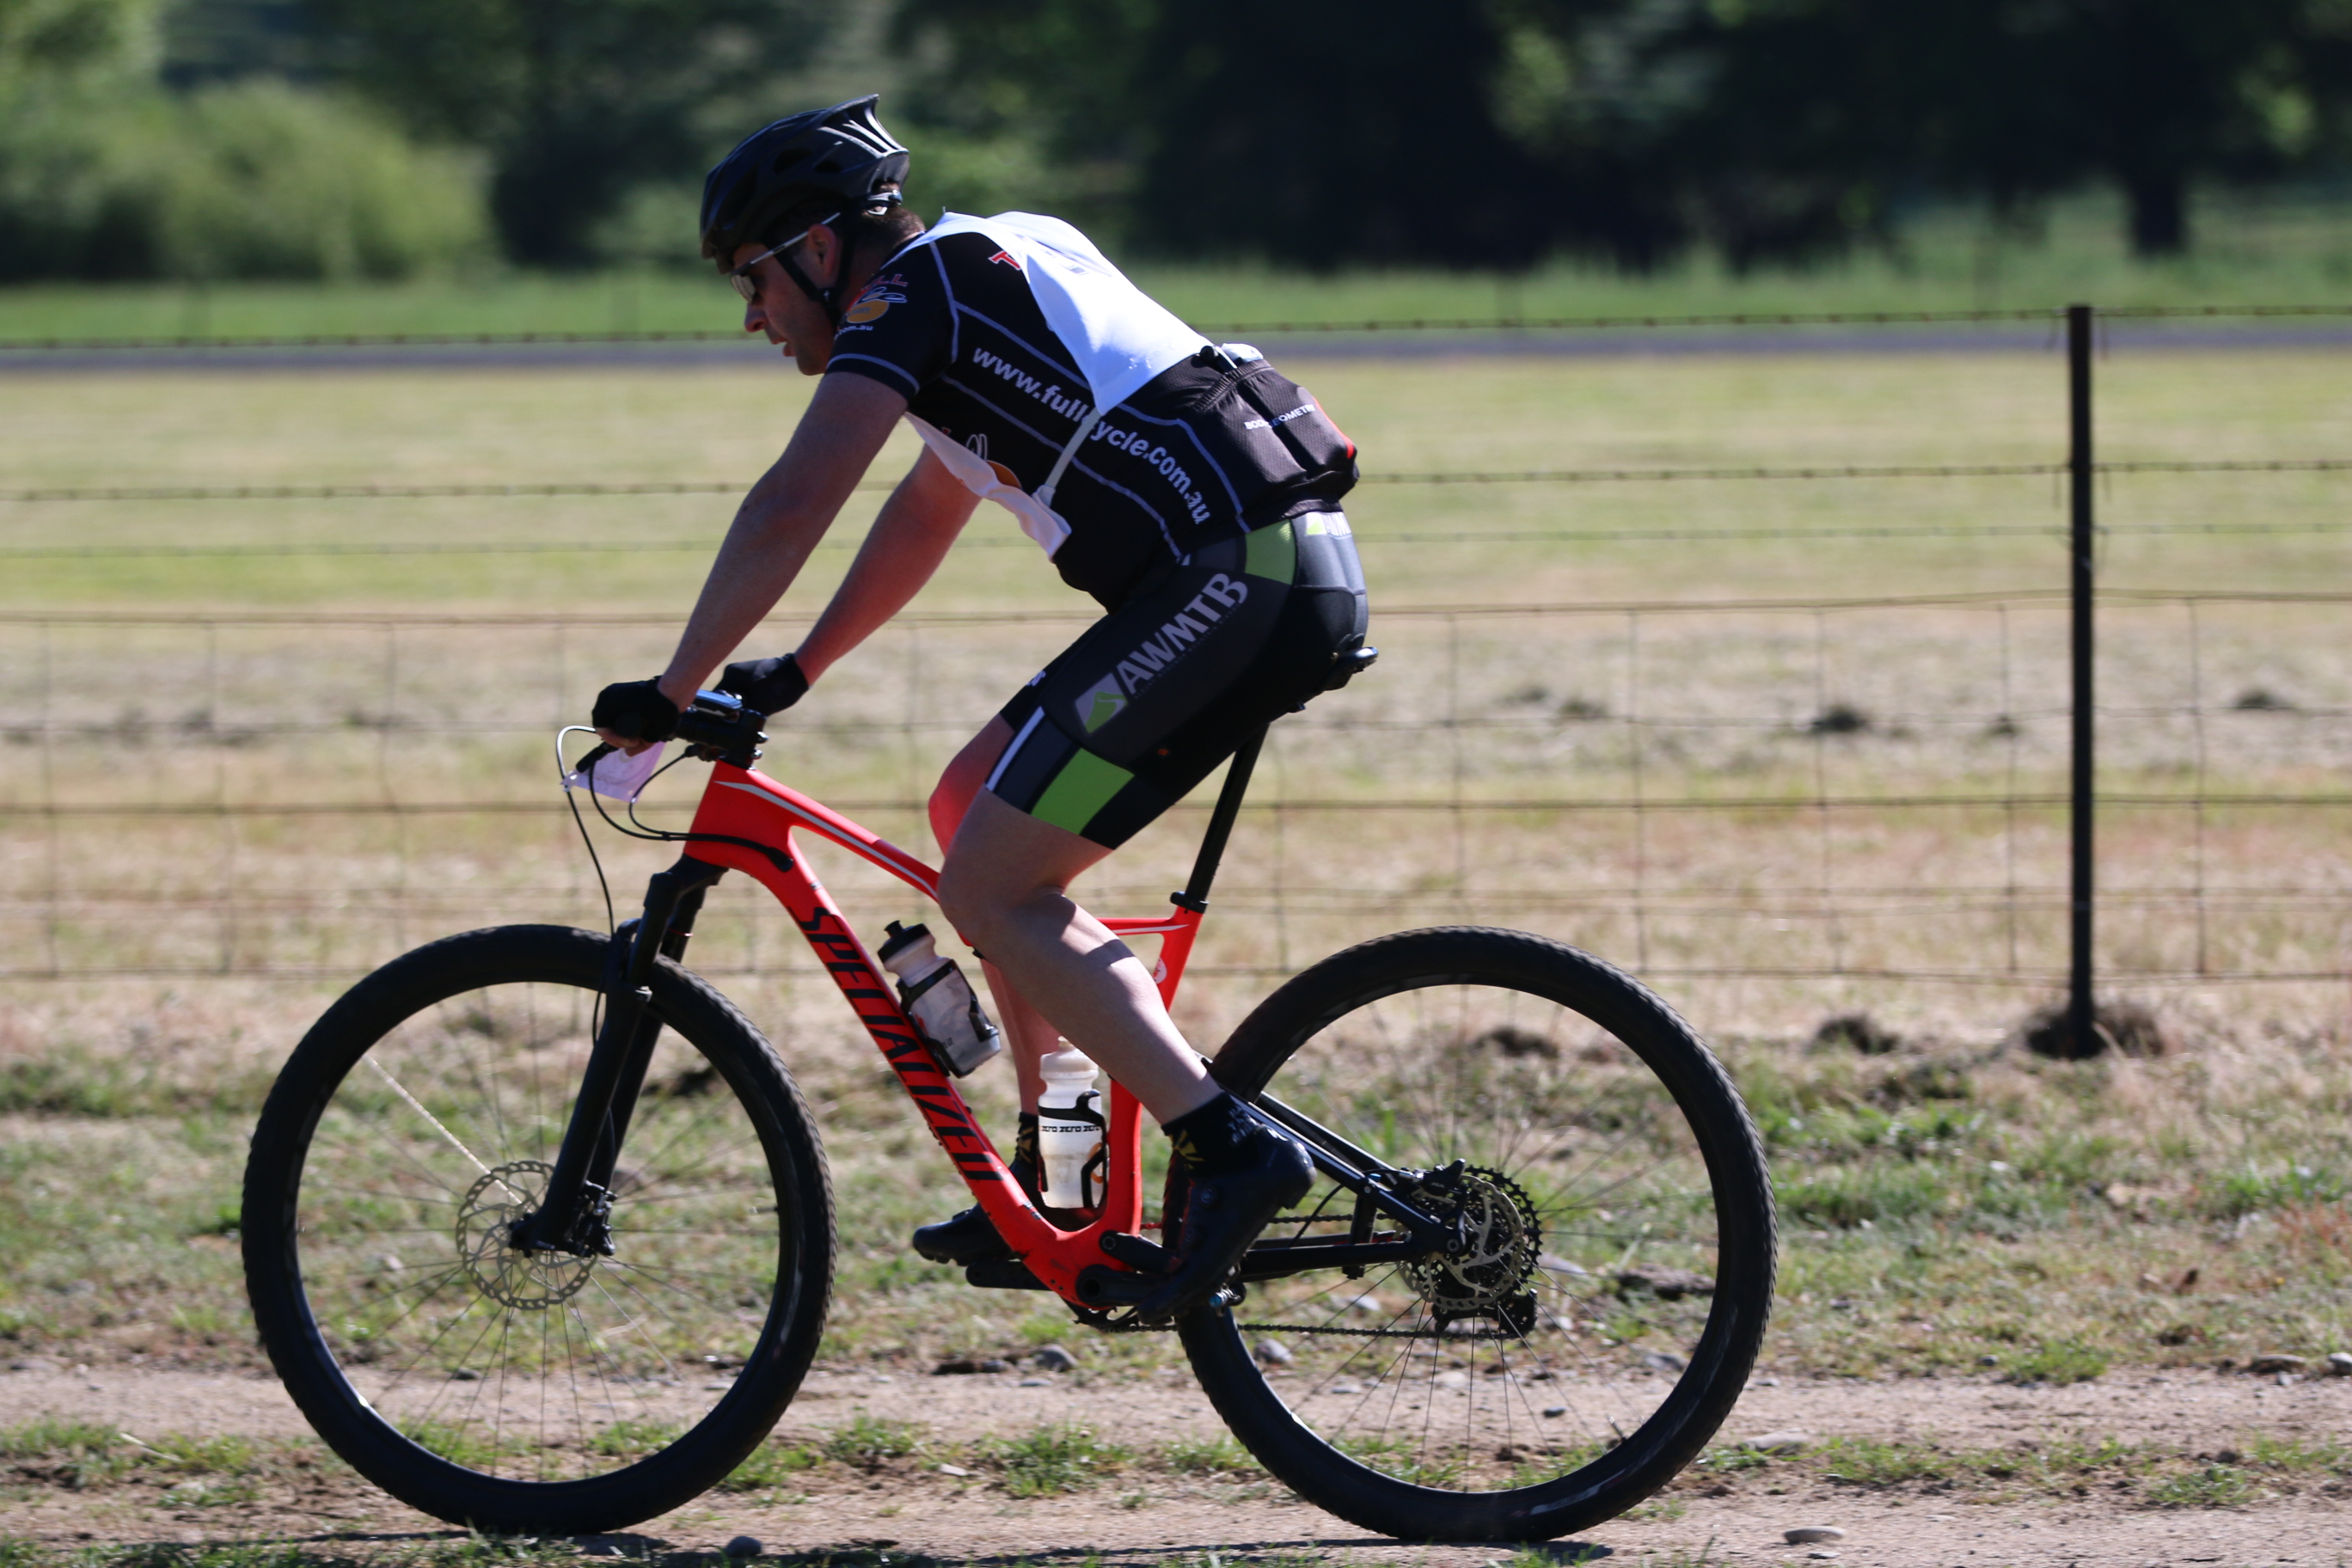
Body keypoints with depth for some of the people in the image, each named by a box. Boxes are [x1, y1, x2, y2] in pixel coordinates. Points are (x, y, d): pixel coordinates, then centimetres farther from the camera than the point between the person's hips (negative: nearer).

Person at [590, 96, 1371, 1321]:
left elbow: (789, 510, -13)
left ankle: (1230, 1150, -16)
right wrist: (795, 673, 35)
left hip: (1231, 579, -10)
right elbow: (927, 514, 38)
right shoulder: (978, 278, 27)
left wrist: (669, 694, -7)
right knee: (974, 808, 18)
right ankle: (1051, 1187, 18)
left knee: (985, 888, -7)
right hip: (1293, 577, 10)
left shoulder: (910, 298, -3)